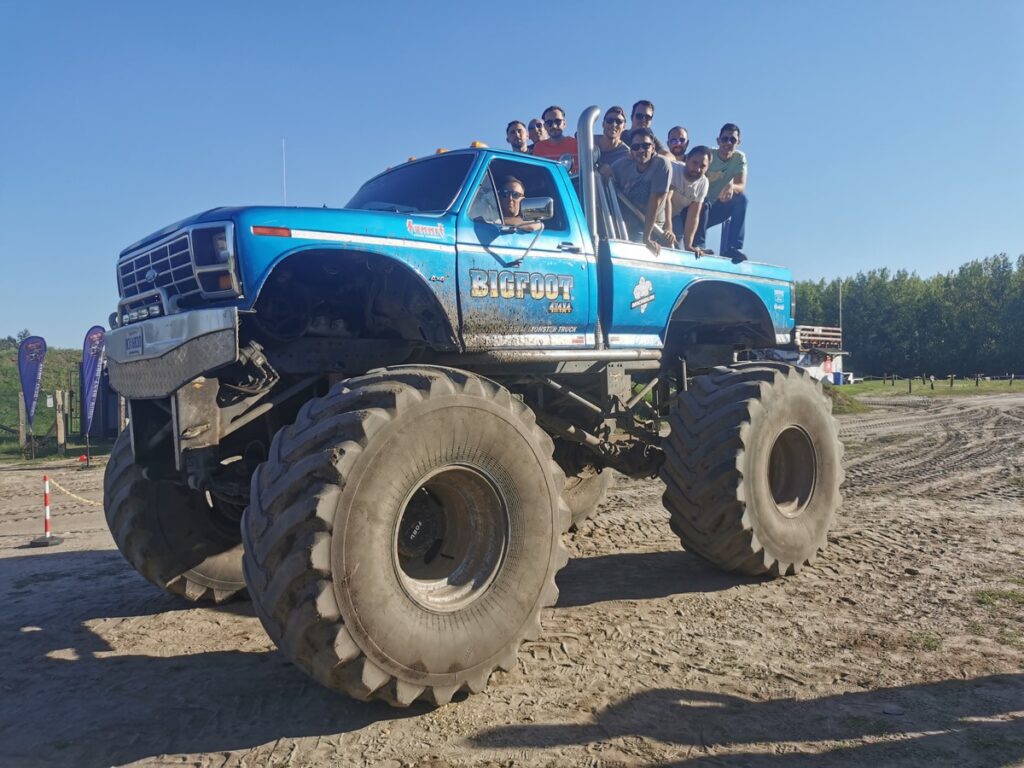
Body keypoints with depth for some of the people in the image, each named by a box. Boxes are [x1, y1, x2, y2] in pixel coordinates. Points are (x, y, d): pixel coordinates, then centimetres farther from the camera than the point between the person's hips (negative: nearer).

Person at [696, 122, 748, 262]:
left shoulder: (739, 158, -4)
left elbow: (741, 186, -17)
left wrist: (732, 187, -42)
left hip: (715, 210, 4)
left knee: (741, 198, -20)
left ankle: (733, 248, -22)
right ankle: (698, 245, -22)